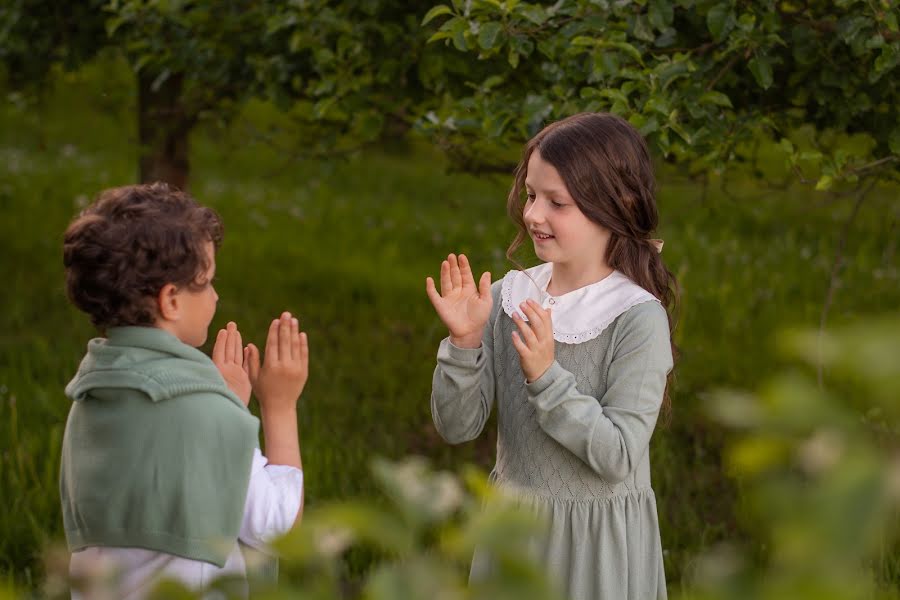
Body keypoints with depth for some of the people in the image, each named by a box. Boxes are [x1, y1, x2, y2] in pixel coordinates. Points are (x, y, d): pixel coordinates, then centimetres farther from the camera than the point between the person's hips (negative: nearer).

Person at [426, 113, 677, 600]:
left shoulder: (638, 318, -15)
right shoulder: (510, 296, -3)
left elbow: (619, 458, -19)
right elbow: (456, 427, -3)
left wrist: (547, 376, -25)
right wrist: (465, 343, -17)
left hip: (596, 540, -4)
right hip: (513, 524, 4)